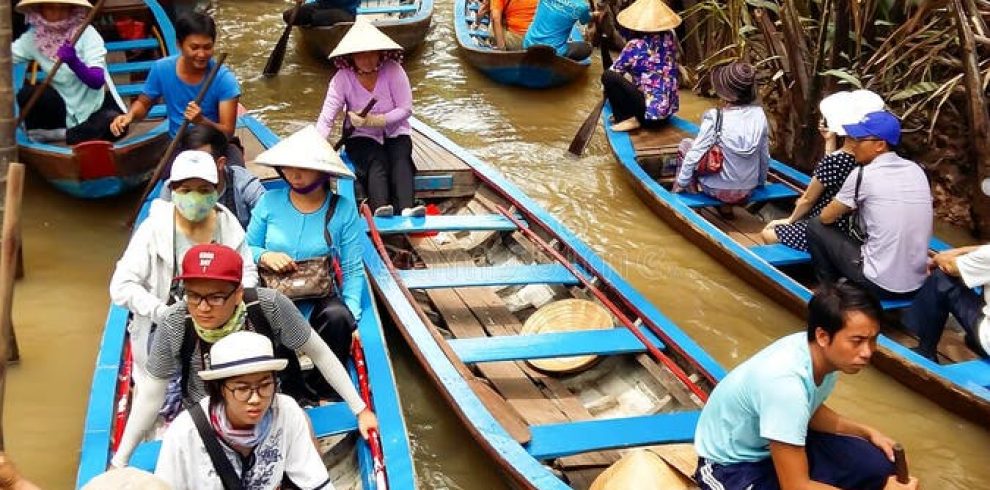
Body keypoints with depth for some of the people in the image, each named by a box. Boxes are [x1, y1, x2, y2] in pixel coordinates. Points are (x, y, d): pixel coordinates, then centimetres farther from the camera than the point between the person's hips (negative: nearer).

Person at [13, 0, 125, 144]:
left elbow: (97, 81, -27)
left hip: (96, 107, -2)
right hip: (65, 110, 3)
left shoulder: (86, 33, -17)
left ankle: (62, 134, -17)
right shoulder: (33, 38, -5)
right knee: (27, 93, -23)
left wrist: (74, 63, -44)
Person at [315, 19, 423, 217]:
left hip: (395, 133, 1)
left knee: (400, 159, -29)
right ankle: (380, 208, -54)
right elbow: (326, 120, -19)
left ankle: (406, 208, -51)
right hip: (361, 137, 0)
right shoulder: (342, 79, -14)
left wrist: (374, 120, -23)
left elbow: (406, 109, -12)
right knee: (377, 161, -30)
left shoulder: (392, 70, -14)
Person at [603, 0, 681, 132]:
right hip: (669, 108, 7)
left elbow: (613, 71, 1)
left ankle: (626, 119, -8)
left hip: (651, 111, -7)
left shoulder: (636, 46, -13)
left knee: (608, 76, -8)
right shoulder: (670, 36, 2)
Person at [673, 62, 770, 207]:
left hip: (717, 190, -4)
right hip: (748, 190, 4)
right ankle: (726, 206, 26)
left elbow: (694, 155, -16)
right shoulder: (759, 114, -10)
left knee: (686, 144, 17)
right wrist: (761, 181, 18)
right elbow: (765, 155, 0)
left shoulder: (714, 119, -22)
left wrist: (681, 183, -2)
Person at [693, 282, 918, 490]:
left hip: (779, 444, 8)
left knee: (877, 466, -7)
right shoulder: (786, 383, -37)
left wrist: (868, 432, -1)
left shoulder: (826, 353, -12)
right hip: (730, 465, -8)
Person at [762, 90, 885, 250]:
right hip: (849, 231, 8)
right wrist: (830, 141, 9)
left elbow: (807, 199, -11)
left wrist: (790, 219, 6)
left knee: (768, 233, 9)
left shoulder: (832, 161, -24)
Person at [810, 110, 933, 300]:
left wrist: (840, 209, 25)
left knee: (815, 226, 10)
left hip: (880, 285, -7)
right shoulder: (916, 170, 8)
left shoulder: (863, 175, -10)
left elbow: (826, 218, 3)